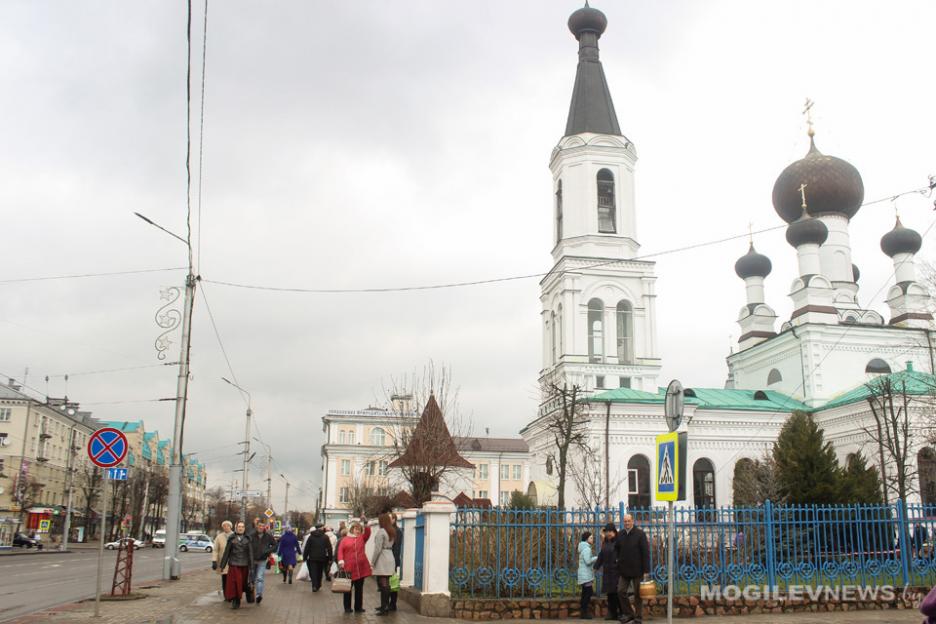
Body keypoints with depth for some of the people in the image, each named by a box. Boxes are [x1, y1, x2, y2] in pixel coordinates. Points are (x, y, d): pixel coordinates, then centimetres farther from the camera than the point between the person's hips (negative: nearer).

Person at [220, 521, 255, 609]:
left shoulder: (248, 539, 4)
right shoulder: (231, 539, 3)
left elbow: (251, 553, 2)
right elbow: (226, 552, 5)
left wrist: (251, 567, -3)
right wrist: (222, 565, 4)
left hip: (244, 565, 1)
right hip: (233, 565, -1)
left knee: (242, 583, 4)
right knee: (234, 583, -8)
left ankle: (237, 602, 18)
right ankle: (234, 600, 1)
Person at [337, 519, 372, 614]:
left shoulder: (362, 538, 11)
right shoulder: (345, 539, 4)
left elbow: (368, 533, -6)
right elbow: (340, 550, -3)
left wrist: (366, 523, -17)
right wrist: (341, 561, -16)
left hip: (361, 568, 3)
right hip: (349, 568, -3)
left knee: (359, 588, 8)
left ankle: (358, 607, 15)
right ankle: (347, 607, 16)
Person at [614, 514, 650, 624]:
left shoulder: (640, 534, -9)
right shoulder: (620, 535, 4)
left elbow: (646, 553, -11)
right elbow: (616, 549, 20)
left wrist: (646, 570, -14)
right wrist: (616, 558, 2)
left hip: (637, 570, -4)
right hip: (624, 570, 4)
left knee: (637, 594, 4)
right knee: (621, 591, 1)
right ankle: (628, 613, 17)